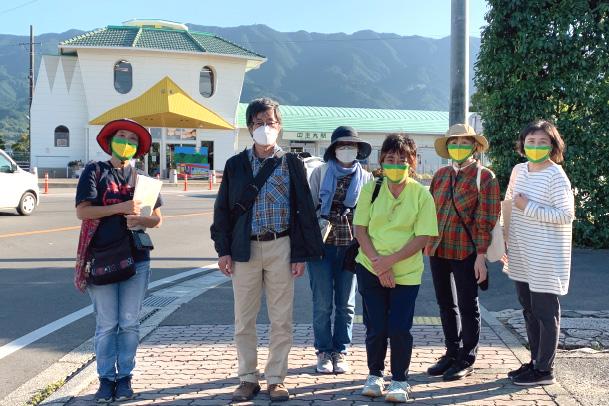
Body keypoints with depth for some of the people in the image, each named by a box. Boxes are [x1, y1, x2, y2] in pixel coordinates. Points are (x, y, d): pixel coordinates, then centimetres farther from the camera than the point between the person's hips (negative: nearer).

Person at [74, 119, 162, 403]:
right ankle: (106, 379, 13)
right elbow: (82, 211, -8)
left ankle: (124, 378, 15)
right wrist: (120, 208, -17)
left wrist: (139, 219, -10)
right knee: (106, 324, 2)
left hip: (136, 258, 2)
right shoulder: (95, 172, 4)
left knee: (130, 323, 4)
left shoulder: (141, 177, 13)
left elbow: (157, 218, 12)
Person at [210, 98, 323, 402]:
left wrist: (301, 254, -3)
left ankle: (276, 379, 17)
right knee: (243, 320, 7)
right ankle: (248, 379, 20)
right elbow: (223, 209, 7)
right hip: (245, 248, 1)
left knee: (281, 319, 5)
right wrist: (223, 250, -1)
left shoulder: (291, 163, 2)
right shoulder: (236, 165, 5)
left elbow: (304, 209, 2)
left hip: (281, 247, -1)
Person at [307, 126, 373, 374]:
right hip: (321, 243, -2)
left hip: (350, 245, 2)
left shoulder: (366, 177, 7)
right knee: (322, 303, 2)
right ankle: (324, 352, 15)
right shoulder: (320, 173, 2)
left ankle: (341, 352, 19)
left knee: (346, 304, 7)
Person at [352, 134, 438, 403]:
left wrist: (390, 260, -18)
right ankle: (375, 376, 27)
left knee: (399, 329, -2)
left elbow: (423, 237, -9)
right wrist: (376, 261, -13)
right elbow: (360, 229, 0)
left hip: (406, 272, -1)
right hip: (370, 269, 2)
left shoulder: (421, 194, -4)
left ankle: (400, 381, 16)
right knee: (375, 328, 7)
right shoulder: (371, 189, 1)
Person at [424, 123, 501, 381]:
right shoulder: (441, 175, 11)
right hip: (438, 250, 6)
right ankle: (451, 353, 28)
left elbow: (487, 219, -9)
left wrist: (481, 255, -14)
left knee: (467, 306, 5)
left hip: (466, 252, -6)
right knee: (446, 304, 14)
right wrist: (427, 243, 11)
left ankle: (466, 360, 17)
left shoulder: (484, 177, -5)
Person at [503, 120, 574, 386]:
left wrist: (528, 208, -19)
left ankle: (545, 370, 11)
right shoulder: (518, 170, 8)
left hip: (545, 258, -8)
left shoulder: (555, 176, -14)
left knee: (545, 313, 1)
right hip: (522, 255, 8)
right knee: (529, 311, 16)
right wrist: (506, 238, 15)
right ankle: (535, 361, 29)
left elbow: (566, 214, -20)